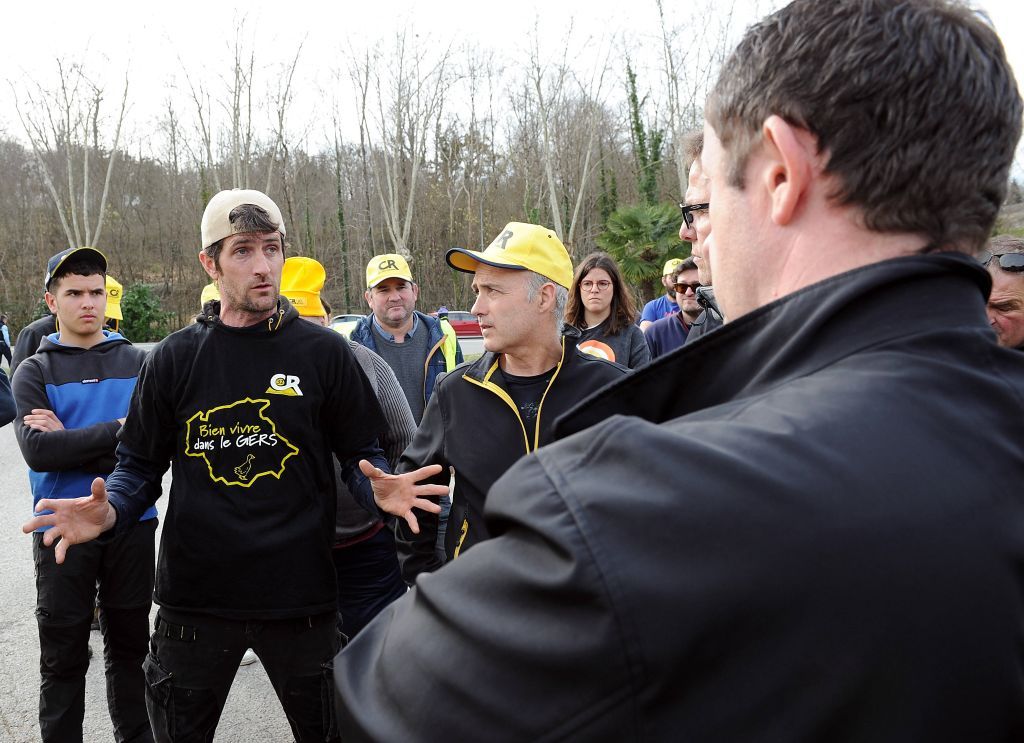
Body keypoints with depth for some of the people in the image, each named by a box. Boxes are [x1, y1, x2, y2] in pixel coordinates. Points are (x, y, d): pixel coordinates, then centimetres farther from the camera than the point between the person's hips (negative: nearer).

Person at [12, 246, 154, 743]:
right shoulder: (34, 372, 0)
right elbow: (37, 451, -15)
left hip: (132, 525, 1)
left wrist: (71, 441, -14)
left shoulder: (138, 363, 3)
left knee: (131, 646, 15)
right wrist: (115, 430, -16)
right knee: (63, 659, 9)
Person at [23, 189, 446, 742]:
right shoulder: (175, 358, 2)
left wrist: (380, 490, -20)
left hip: (300, 594, -1)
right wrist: (110, 512, -15)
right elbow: (140, 464, 7)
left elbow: (360, 455, 2)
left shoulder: (322, 352, -2)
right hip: (195, 594, 1)